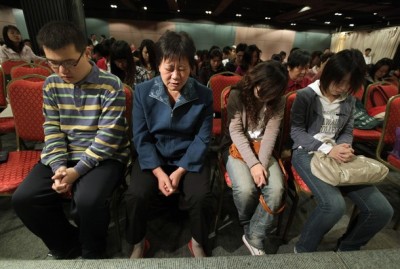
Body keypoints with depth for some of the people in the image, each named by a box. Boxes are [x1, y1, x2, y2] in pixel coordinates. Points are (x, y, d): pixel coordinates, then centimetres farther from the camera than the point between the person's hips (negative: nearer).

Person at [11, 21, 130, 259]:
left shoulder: (111, 85, -14)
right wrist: (59, 167, -11)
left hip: (105, 157, -5)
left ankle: (92, 252, 7)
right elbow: (53, 130, 4)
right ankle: (67, 245, 17)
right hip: (64, 155, 6)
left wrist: (77, 171, -21)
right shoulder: (51, 85, 5)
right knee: (24, 198, -10)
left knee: (88, 200, -30)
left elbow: (108, 137, -18)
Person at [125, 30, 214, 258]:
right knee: (136, 195, -21)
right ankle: (138, 243, 14)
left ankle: (198, 242, 13)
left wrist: (180, 171, -16)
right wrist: (158, 172, -16)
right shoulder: (142, 92, -6)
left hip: (189, 158, 0)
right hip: (153, 157, 1)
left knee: (201, 197, -22)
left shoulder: (204, 95, -7)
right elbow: (141, 137, -6)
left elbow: (203, 138, -7)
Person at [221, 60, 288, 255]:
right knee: (245, 188, -27)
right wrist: (253, 164, -23)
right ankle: (249, 225, 9)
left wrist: (262, 163, -22)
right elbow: (236, 132, -15)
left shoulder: (278, 102, 0)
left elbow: (270, 134, -8)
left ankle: (254, 236, 0)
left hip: (263, 150, 3)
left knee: (277, 189, -22)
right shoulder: (237, 95, -10)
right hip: (236, 147, -3)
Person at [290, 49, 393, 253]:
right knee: (334, 205, -30)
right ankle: (303, 250, -1)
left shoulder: (349, 100, 11)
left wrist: (343, 148, -11)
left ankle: (347, 249, 20)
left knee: (382, 210, -8)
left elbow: (347, 132, 14)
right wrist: (327, 150, -20)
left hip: (336, 154, 6)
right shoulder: (306, 95, -8)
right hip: (306, 153, -6)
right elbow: (296, 131, -9)